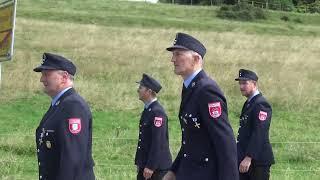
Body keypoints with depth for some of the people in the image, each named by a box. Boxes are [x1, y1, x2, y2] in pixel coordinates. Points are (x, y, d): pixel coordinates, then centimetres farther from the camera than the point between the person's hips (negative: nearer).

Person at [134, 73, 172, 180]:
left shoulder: (157, 112, -18)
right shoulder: (147, 110, 12)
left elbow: (158, 142, -22)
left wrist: (150, 167, -22)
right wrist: (139, 162, 18)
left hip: (157, 167, -10)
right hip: (145, 165, 10)